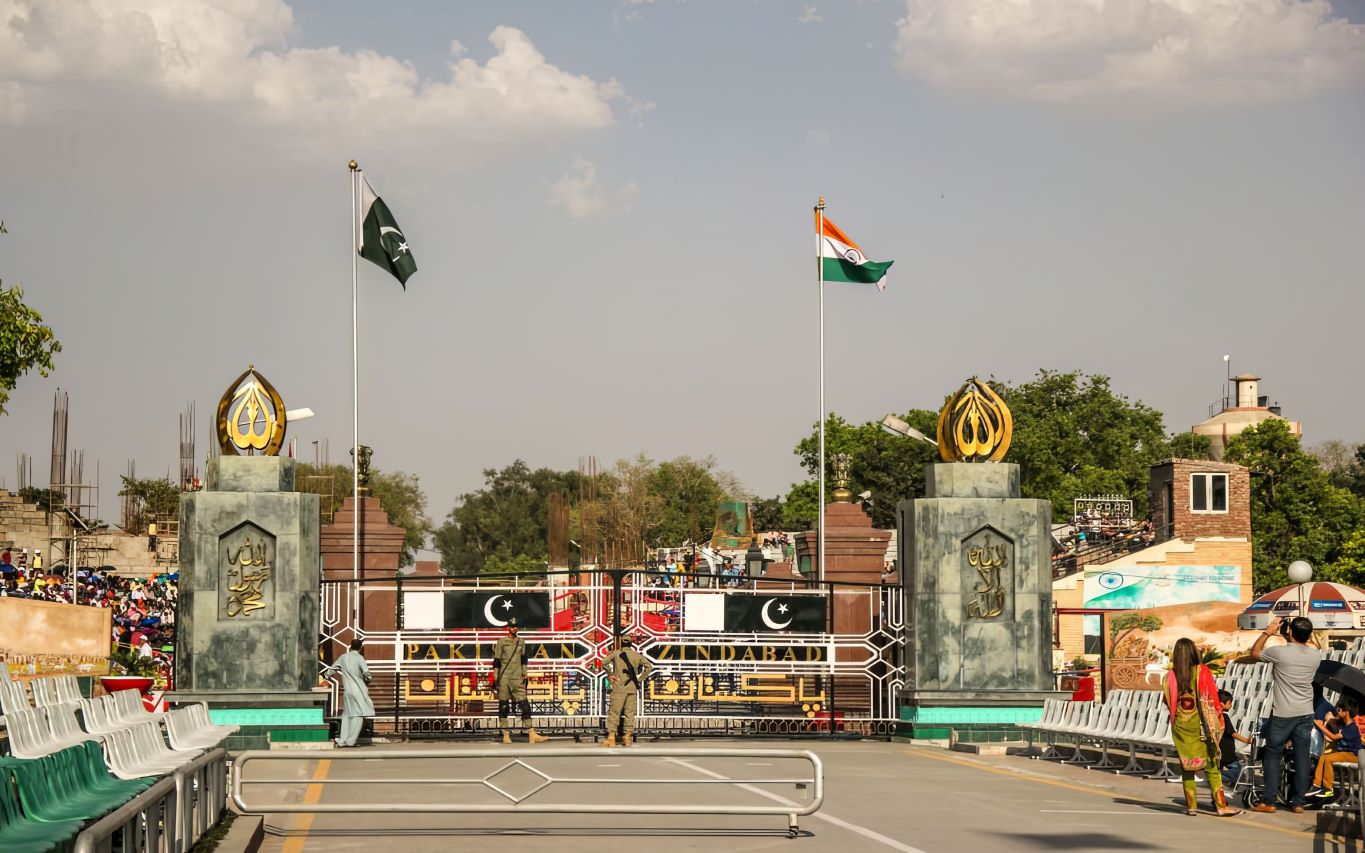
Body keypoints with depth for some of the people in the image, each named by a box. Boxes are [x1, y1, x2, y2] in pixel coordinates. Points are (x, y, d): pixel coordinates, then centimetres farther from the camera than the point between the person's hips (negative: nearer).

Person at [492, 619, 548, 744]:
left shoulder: (521, 642, 14)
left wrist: (525, 674, 12)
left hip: (517, 678, 3)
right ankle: (506, 735, 7)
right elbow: (496, 661, 0)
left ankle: (531, 734, -10)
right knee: (503, 707, 0)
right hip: (504, 678, -3)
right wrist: (495, 678, -5)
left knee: (524, 705, -5)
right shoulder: (501, 642, 1)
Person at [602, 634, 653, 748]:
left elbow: (605, 663, -13)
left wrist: (609, 674, 1)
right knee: (630, 713, 7)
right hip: (632, 688, 3)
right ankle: (627, 737, 5)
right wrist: (640, 679, 9)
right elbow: (649, 667, 7)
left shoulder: (616, 654, 0)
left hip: (619, 687, -2)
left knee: (614, 712, -2)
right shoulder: (637, 655, 8)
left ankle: (611, 738, -9)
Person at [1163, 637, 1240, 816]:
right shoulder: (1202, 671, -8)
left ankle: (1191, 805, 11)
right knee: (1211, 766, 1)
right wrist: (1219, 718, 8)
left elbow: (1167, 701, 6)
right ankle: (1221, 806, -2)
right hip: (1202, 725, -2)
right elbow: (1213, 698, -4)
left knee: (1186, 765, 11)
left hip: (1180, 726, 2)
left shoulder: (1171, 676, -2)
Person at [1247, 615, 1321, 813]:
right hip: (1306, 714, 4)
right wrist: (1305, 636, 18)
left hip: (1282, 715, -4)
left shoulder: (1279, 652, -15)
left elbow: (1254, 653, 4)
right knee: (1302, 758, 7)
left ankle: (1269, 802, 5)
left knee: (1273, 756, 6)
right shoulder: (1316, 655, -1)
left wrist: (1268, 632, 10)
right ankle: (1298, 802, 10)